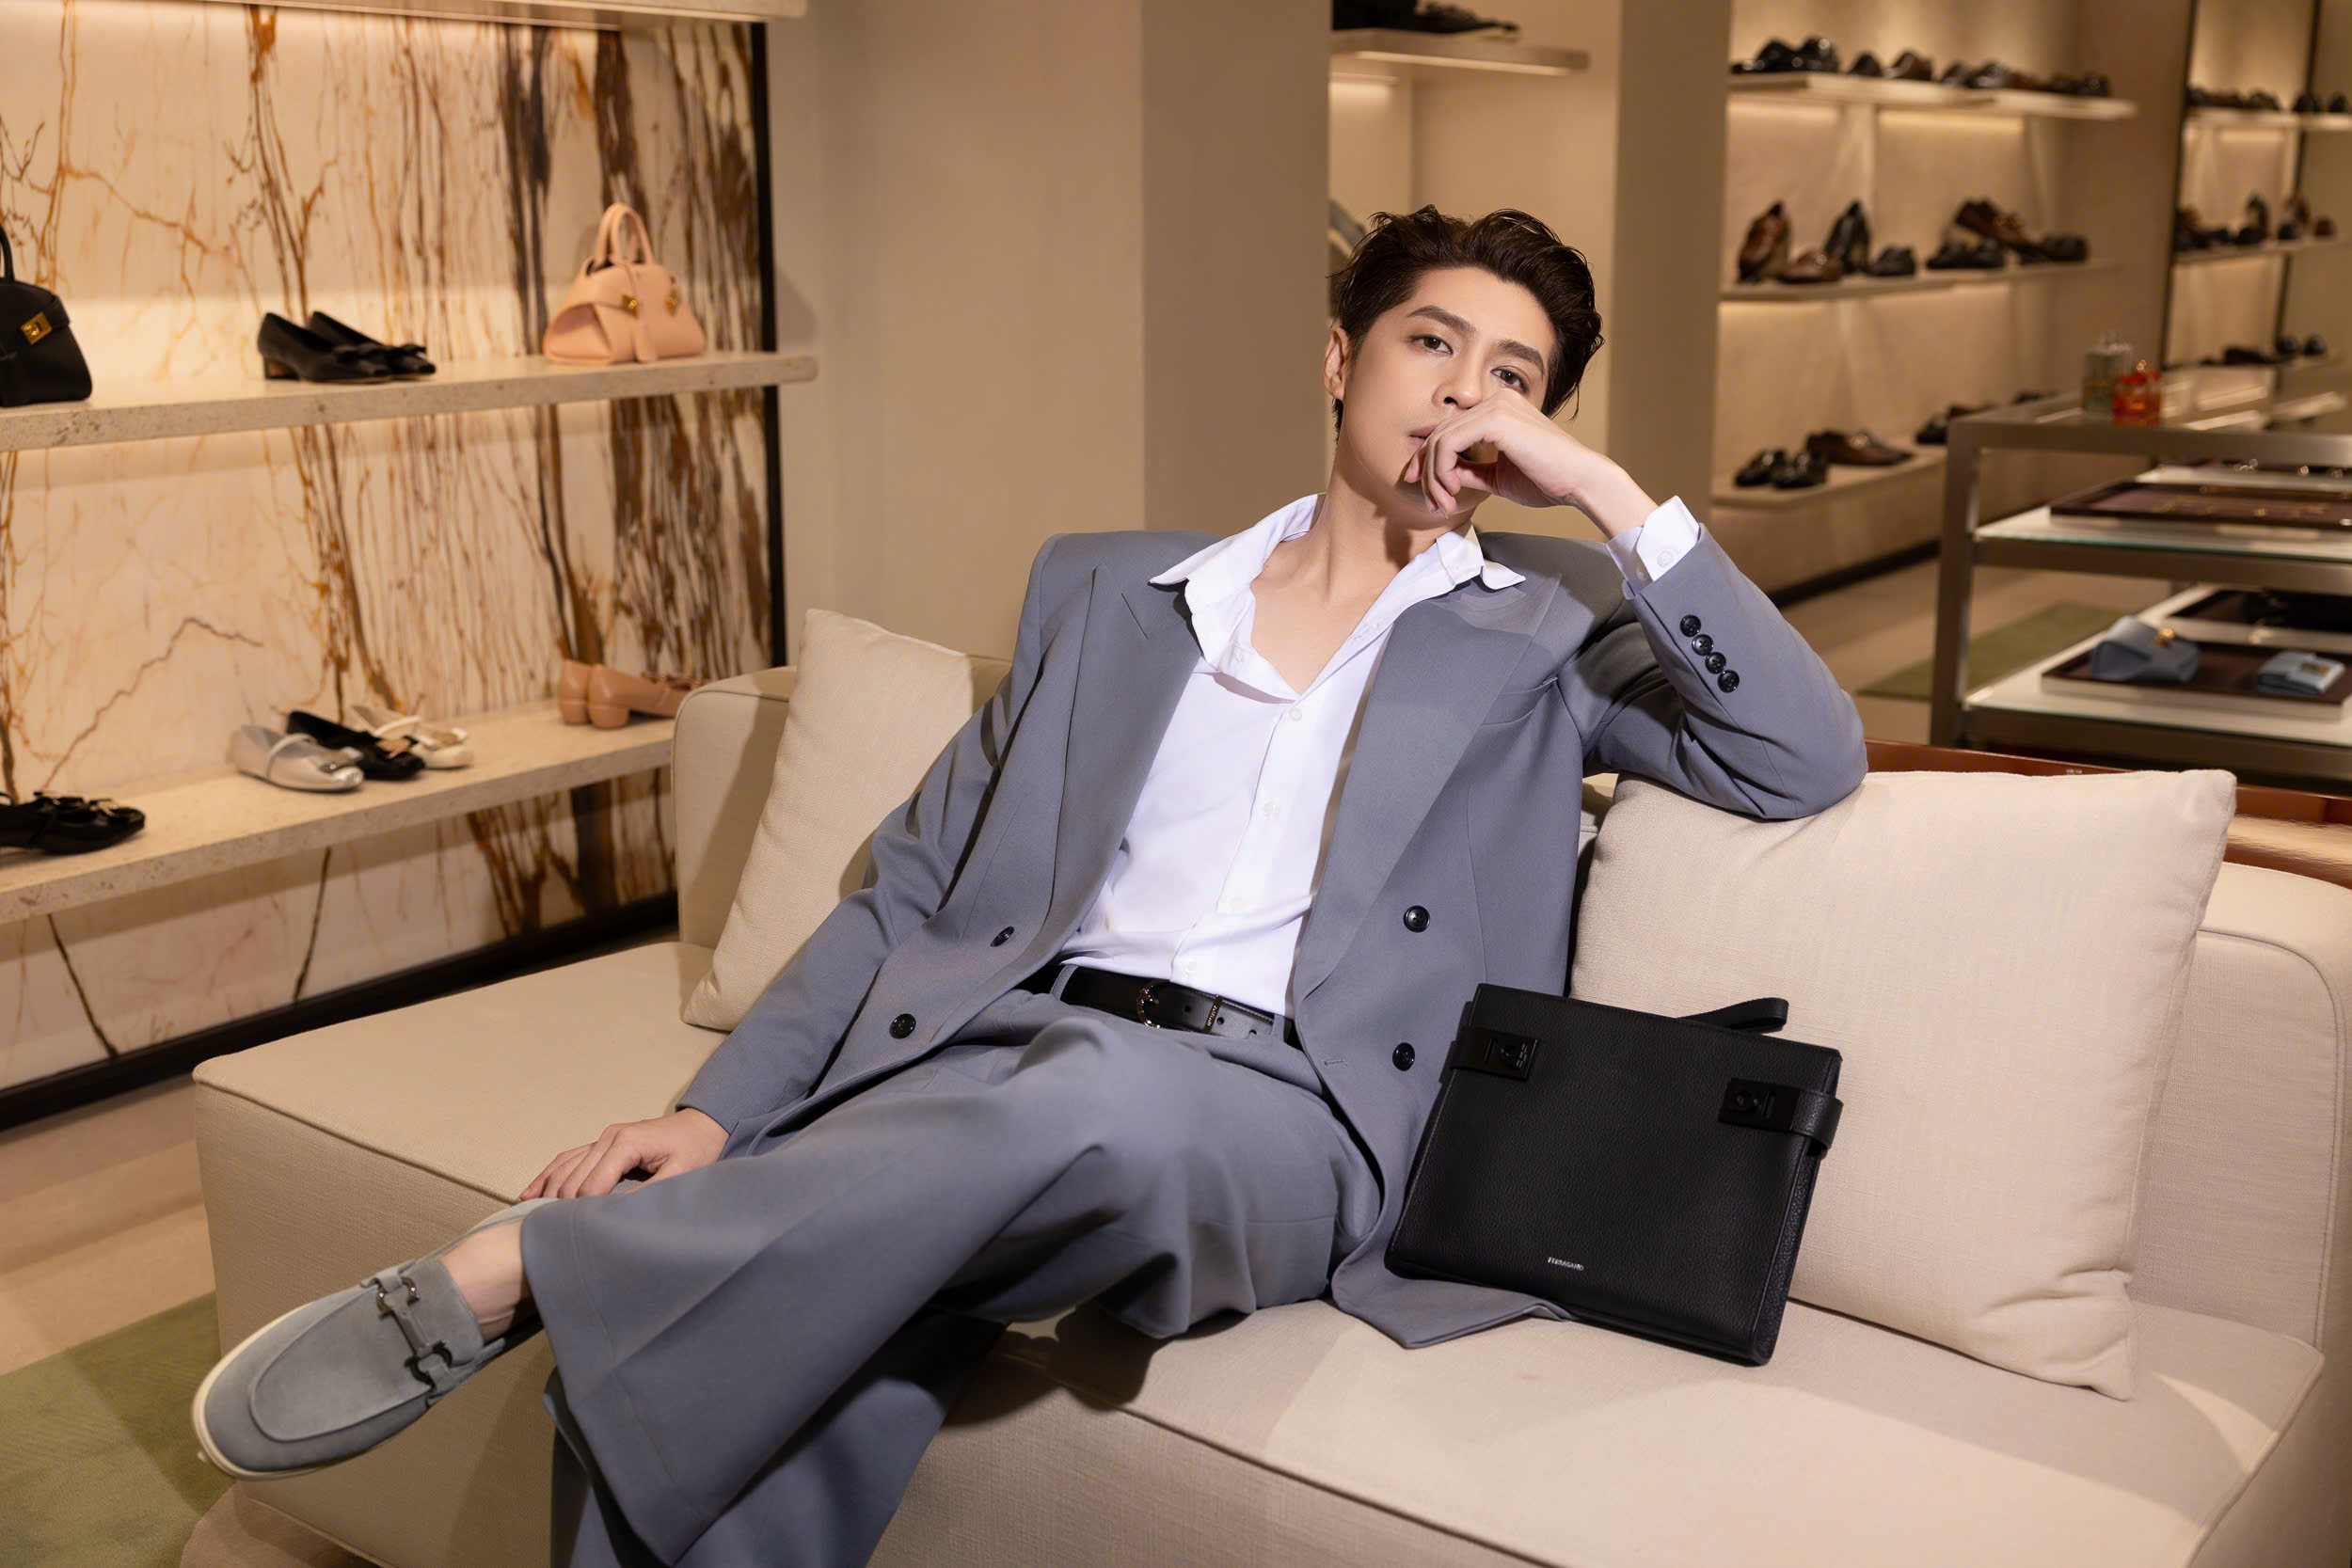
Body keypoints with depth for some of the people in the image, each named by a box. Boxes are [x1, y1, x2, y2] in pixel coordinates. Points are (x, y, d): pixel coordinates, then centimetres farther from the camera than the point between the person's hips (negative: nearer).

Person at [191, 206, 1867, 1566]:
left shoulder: (1548, 628, 17)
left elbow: (1807, 762, 3)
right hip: (1002, 1052, 2)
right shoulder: (1107, 591, 21)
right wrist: (715, 1109, 2)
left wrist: (1604, 490, -1)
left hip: (1277, 1124, -1)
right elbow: (913, 889, 16)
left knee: (1098, 1101, -39)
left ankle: (513, 1272, -27)